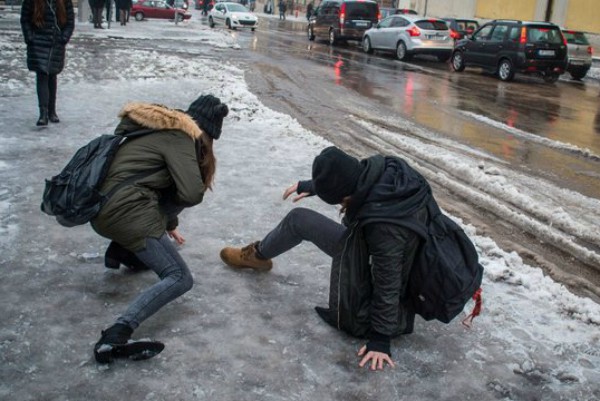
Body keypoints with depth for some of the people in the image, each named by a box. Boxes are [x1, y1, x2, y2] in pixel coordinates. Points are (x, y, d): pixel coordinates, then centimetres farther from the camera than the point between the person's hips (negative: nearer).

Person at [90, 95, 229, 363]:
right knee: (180, 279, -7)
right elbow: (192, 194, -16)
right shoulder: (179, 137, -7)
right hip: (126, 213, -9)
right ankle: (117, 335, -25)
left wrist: (168, 223, 34)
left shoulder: (164, 129, 20)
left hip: (101, 207, 9)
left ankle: (123, 249, 21)